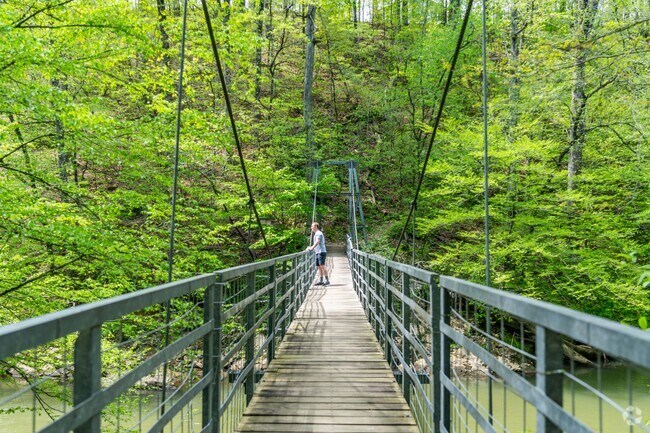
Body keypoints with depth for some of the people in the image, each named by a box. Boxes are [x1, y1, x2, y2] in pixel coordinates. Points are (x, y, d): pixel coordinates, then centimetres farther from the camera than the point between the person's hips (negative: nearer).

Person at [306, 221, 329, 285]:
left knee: (322, 266, -15)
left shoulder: (318, 233, -8)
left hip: (321, 252, -10)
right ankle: (321, 281, 9)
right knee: (319, 266, 7)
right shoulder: (316, 234, 23)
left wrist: (311, 248, -32)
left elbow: (317, 242, -23)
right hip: (318, 252, 10)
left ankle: (327, 280, -17)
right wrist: (310, 247, 22)